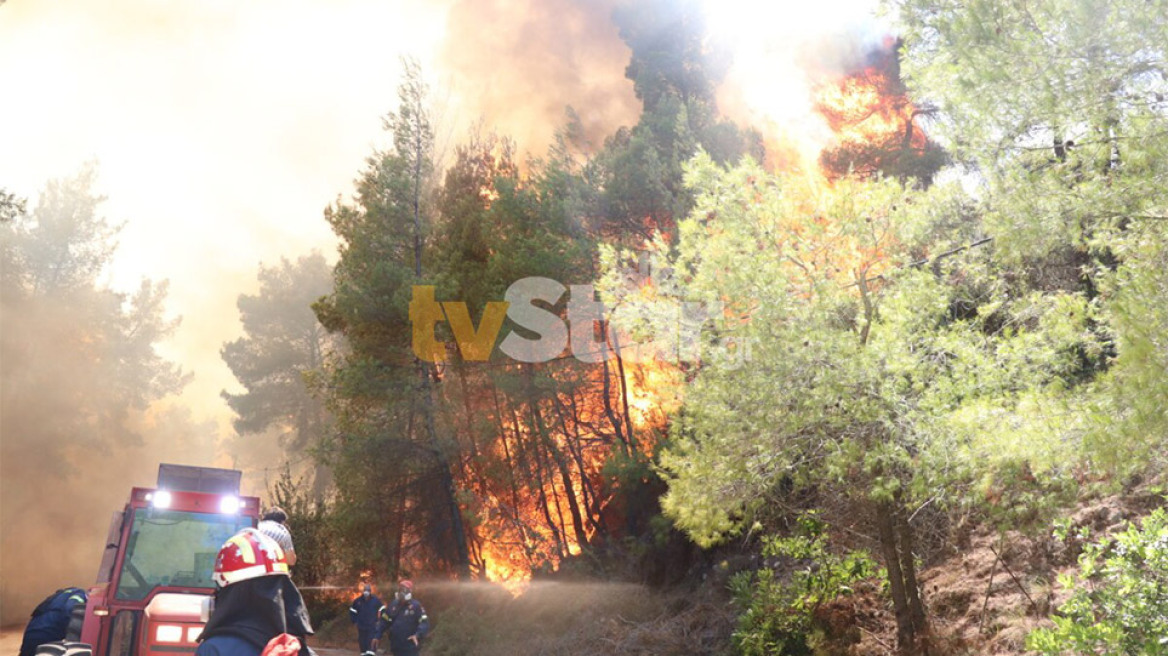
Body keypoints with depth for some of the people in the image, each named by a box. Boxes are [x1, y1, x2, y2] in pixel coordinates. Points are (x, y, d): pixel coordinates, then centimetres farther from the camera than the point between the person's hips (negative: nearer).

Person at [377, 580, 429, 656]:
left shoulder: (415, 606, -10)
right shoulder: (393, 605, 7)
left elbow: (425, 623, -17)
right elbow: (384, 622, 15)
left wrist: (418, 635, -34)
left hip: (410, 648, -6)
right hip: (396, 648, 6)